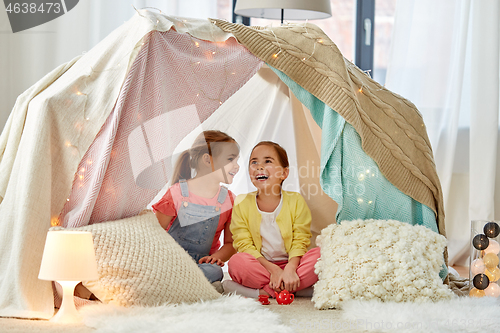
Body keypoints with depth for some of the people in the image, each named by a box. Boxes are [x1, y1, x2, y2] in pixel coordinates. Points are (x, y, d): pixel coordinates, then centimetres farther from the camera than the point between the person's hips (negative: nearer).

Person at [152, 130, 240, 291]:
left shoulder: (228, 199, 6)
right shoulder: (177, 193, -4)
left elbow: (231, 243, 11)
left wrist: (217, 257, -12)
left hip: (201, 264, 2)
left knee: (212, 272, -35)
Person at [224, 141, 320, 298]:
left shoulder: (296, 201, -1)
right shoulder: (242, 204, -1)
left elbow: (300, 241, -5)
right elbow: (244, 244, -7)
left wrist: (290, 268, -25)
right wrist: (272, 269, -21)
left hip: (290, 263, 1)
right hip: (260, 265, -1)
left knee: (321, 254, -27)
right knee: (236, 262, -32)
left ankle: (262, 291, -26)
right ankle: (296, 289, -29)